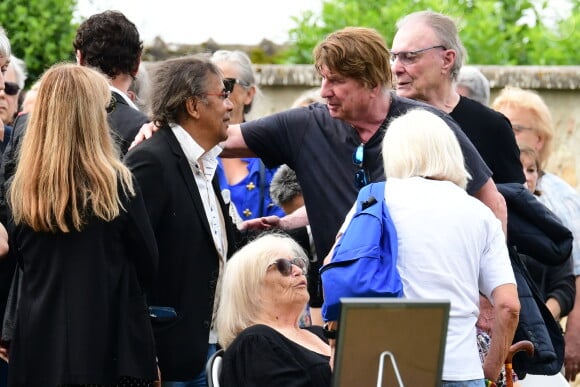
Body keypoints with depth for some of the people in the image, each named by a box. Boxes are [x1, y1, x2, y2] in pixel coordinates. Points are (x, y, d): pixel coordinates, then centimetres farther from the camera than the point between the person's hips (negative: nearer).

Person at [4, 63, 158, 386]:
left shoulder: (21, 190, -3)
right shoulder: (116, 184, -12)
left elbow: (25, 263, 10)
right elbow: (148, 266, 0)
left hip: (40, 349, 3)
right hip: (112, 346, -3)